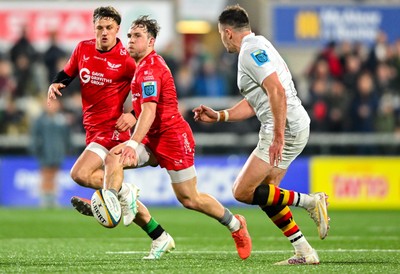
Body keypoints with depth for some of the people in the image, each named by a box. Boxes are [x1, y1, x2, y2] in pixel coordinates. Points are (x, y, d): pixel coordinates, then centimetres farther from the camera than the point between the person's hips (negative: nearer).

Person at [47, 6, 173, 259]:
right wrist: (56, 85, -2)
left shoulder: (126, 59, -13)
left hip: (113, 129, -7)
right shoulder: (83, 49, 4)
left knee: (80, 174, -25)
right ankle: (160, 238, 21)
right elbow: (67, 73, 19)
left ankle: (124, 192, -5)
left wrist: (134, 116, -22)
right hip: (93, 130, 7)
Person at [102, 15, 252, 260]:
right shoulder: (145, 65, 13)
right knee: (113, 158, -15)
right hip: (153, 139, 10)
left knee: (189, 199, 0)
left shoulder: (149, 69, -19)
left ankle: (236, 225, 19)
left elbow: (149, 112, -28)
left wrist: (133, 143, -35)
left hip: (173, 138, -10)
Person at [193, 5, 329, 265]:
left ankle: (310, 201, -10)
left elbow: (277, 91, -23)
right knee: (265, 194, 14)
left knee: (243, 191, -10)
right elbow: (254, 103, 29)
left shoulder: (252, 50, -11)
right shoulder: (256, 47, 22)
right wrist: (218, 116, 24)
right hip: (294, 127, 10)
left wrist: (278, 136, -26)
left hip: (287, 128, -10)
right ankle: (305, 253, 12)